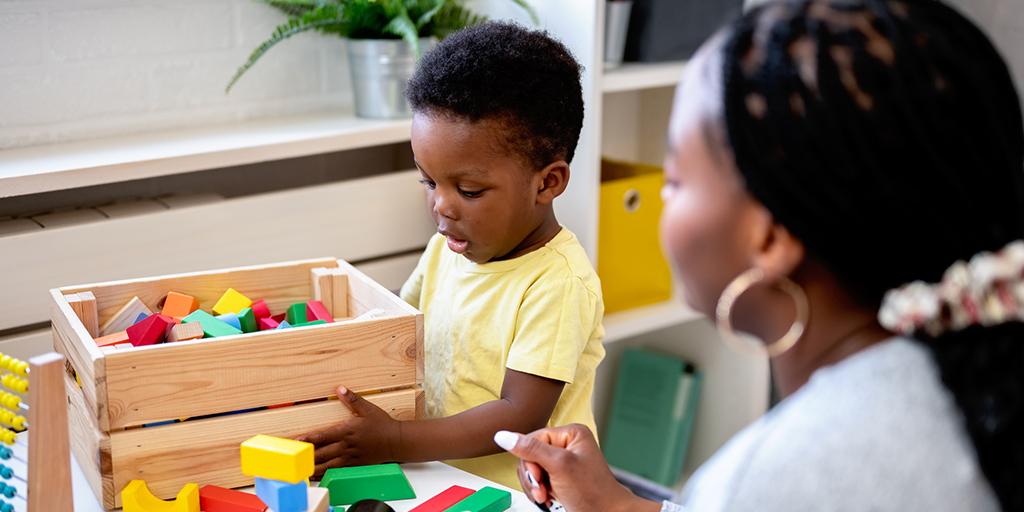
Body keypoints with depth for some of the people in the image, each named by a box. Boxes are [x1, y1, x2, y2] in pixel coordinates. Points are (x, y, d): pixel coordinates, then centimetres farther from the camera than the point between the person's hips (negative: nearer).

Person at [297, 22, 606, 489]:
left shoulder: (558, 283, -17)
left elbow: (520, 416, -19)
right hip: (443, 479, 6)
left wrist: (395, 442, -22)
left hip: (520, 494, -6)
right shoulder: (447, 248, 5)